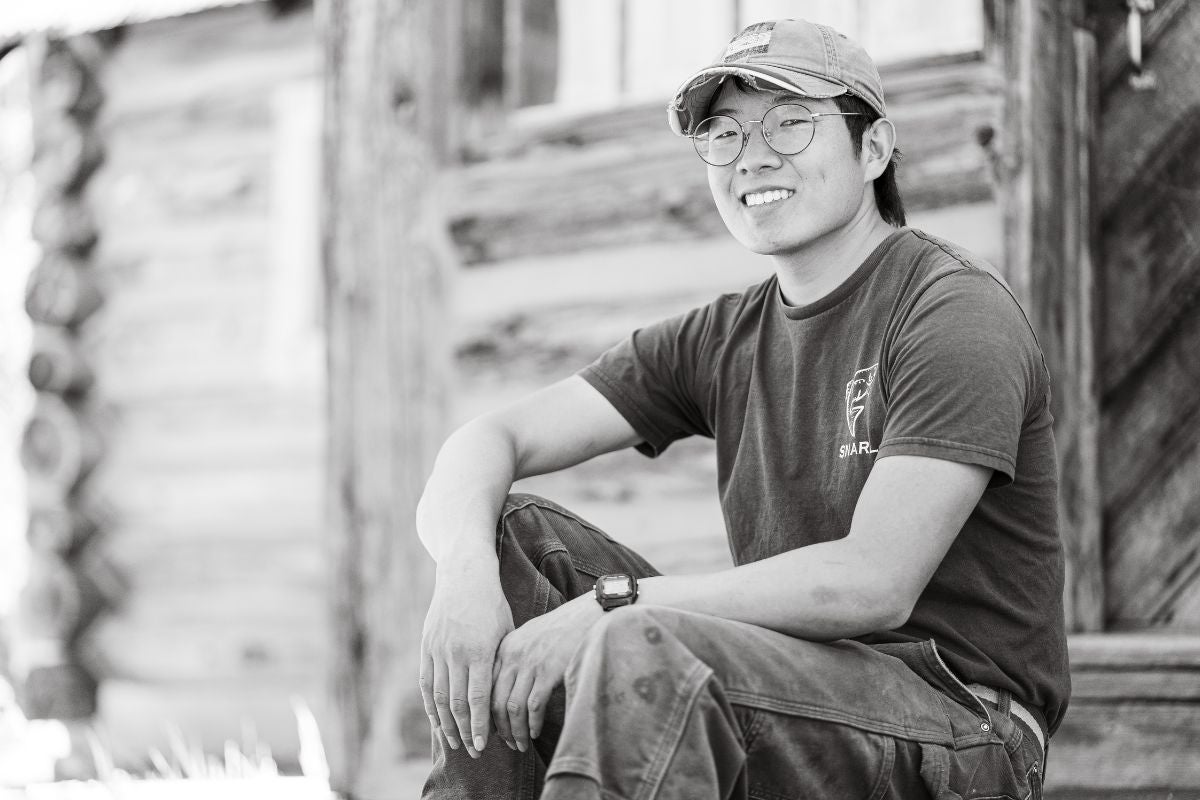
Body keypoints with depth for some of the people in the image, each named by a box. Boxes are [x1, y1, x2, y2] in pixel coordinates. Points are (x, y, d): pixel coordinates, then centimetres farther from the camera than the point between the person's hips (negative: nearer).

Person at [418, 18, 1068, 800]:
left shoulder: (958, 311, -10)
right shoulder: (721, 341, 11)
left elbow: (875, 583, -22)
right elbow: (491, 440, 2)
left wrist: (610, 603, -23)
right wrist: (465, 568, -22)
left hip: (964, 731, -7)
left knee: (638, 649, -33)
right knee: (509, 537, -4)